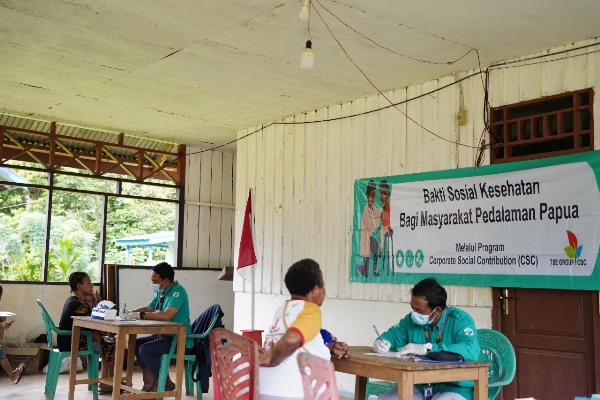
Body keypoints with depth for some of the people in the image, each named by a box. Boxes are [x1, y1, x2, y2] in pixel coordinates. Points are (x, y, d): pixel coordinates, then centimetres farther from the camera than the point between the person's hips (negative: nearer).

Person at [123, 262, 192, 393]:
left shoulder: (177, 292, -20)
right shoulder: (161, 292, 9)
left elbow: (166, 315, -32)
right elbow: (148, 308, 18)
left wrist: (140, 315, -25)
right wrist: (130, 313, -1)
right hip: (165, 335, 10)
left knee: (145, 350, -21)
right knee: (136, 343, 9)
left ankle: (165, 383, -4)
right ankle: (150, 381, 7)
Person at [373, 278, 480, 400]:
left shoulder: (460, 320, -13)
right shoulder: (412, 320, 5)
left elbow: (471, 351, -30)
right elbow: (392, 334, 20)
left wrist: (426, 349, -33)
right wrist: (381, 342, -6)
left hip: (456, 389, -5)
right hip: (421, 387, 5)